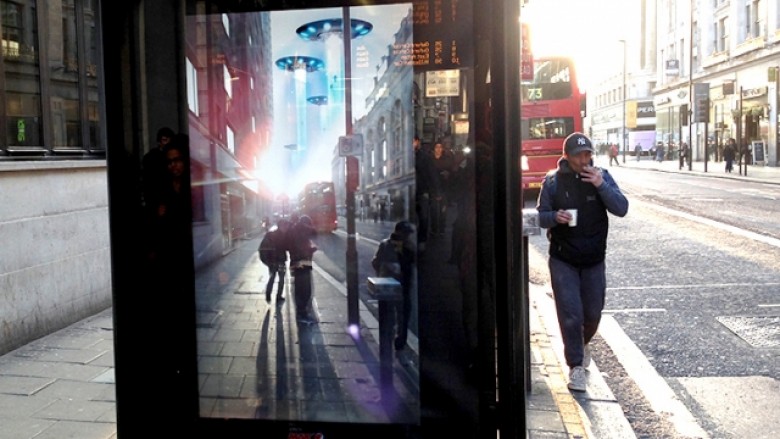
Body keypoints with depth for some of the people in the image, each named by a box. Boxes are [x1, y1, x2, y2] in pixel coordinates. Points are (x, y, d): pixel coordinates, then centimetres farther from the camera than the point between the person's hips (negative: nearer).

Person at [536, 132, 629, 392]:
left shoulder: (601, 176, -2)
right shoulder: (553, 181, -5)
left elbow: (621, 209, -10)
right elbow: (541, 216, 2)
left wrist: (601, 185, -24)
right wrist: (555, 217, -21)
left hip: (594, 260, 2)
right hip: (563, 260, -2)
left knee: (593, 312, 14)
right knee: (570, 314, -6)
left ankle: (583, 344, 44)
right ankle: (576, 366, 8)